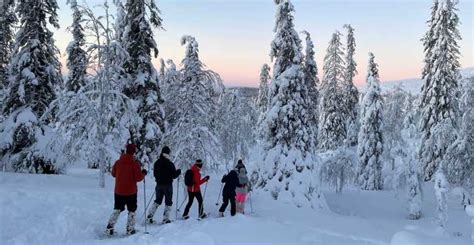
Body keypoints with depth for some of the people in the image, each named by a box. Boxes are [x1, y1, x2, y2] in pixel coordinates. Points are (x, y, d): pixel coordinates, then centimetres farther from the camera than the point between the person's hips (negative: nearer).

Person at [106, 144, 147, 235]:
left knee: (117, 210, 18)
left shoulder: (118, 162, -2)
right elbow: (138, 178, -15)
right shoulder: (135, 164, -15)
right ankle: (130, 229, 12)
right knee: (131, 211, 11)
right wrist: (143, 173, 3)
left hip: (118, 191, 4)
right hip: (131, 192, -4)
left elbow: (113, 174, 11)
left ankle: (110, 227, 12)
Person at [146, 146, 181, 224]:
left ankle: (149, 216, 10)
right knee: (168, 202, 8)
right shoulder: (170, 164, -16)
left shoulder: (157, 163, 0)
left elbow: (155, 174, 11)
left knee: (157, 201, 18)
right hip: (168, 185, -5)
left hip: (159, 184, 5)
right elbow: (174, 175, -13)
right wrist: (179, 171, 6)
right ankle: (165, 219, 7)